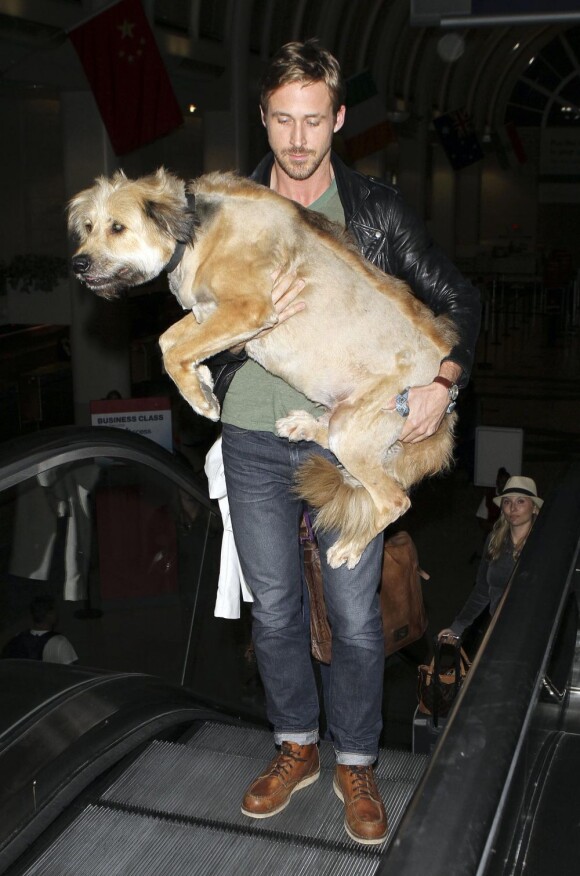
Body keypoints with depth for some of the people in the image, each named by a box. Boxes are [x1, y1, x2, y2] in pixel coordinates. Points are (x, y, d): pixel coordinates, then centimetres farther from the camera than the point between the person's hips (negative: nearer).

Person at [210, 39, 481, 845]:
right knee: (273, 609, 13)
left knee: (355, 616, 5)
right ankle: (295, 747, 35)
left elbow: (456, 299, 4)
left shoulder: (378, 210, -1)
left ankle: (355, 763, 28)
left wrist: (442, 381, -13)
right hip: (254, 440, 2)